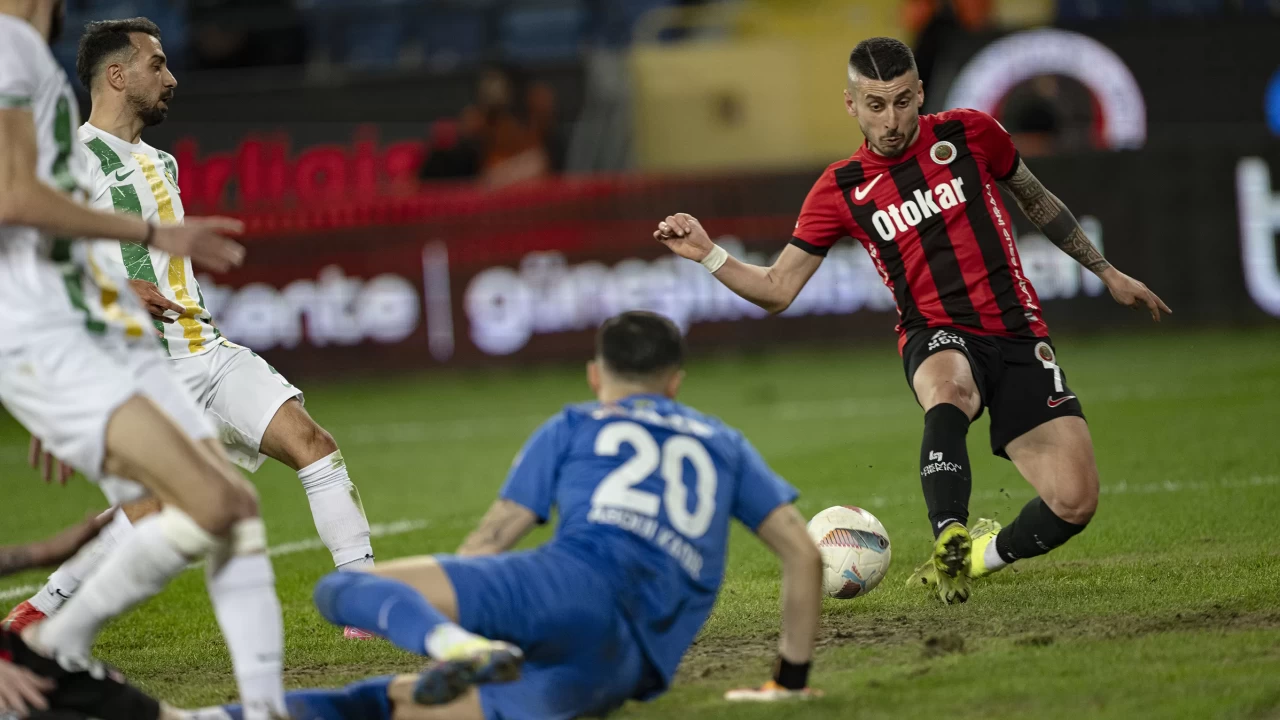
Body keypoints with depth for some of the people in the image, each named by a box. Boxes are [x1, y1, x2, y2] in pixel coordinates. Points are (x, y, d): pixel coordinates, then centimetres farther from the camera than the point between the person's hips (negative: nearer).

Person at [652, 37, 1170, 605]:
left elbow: (1036, 200, 20)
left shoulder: (969, 134, 2)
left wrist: (1107, 272, 25)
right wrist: (707, 255, -13)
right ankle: (949, 541, -39)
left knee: (1074, 503, -13)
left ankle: (972, 558, 12)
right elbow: (777, 289, 4)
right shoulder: (840, 191, 1)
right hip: (937, 339, -2)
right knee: (949, 392, -42)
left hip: (1016, 333, 2)